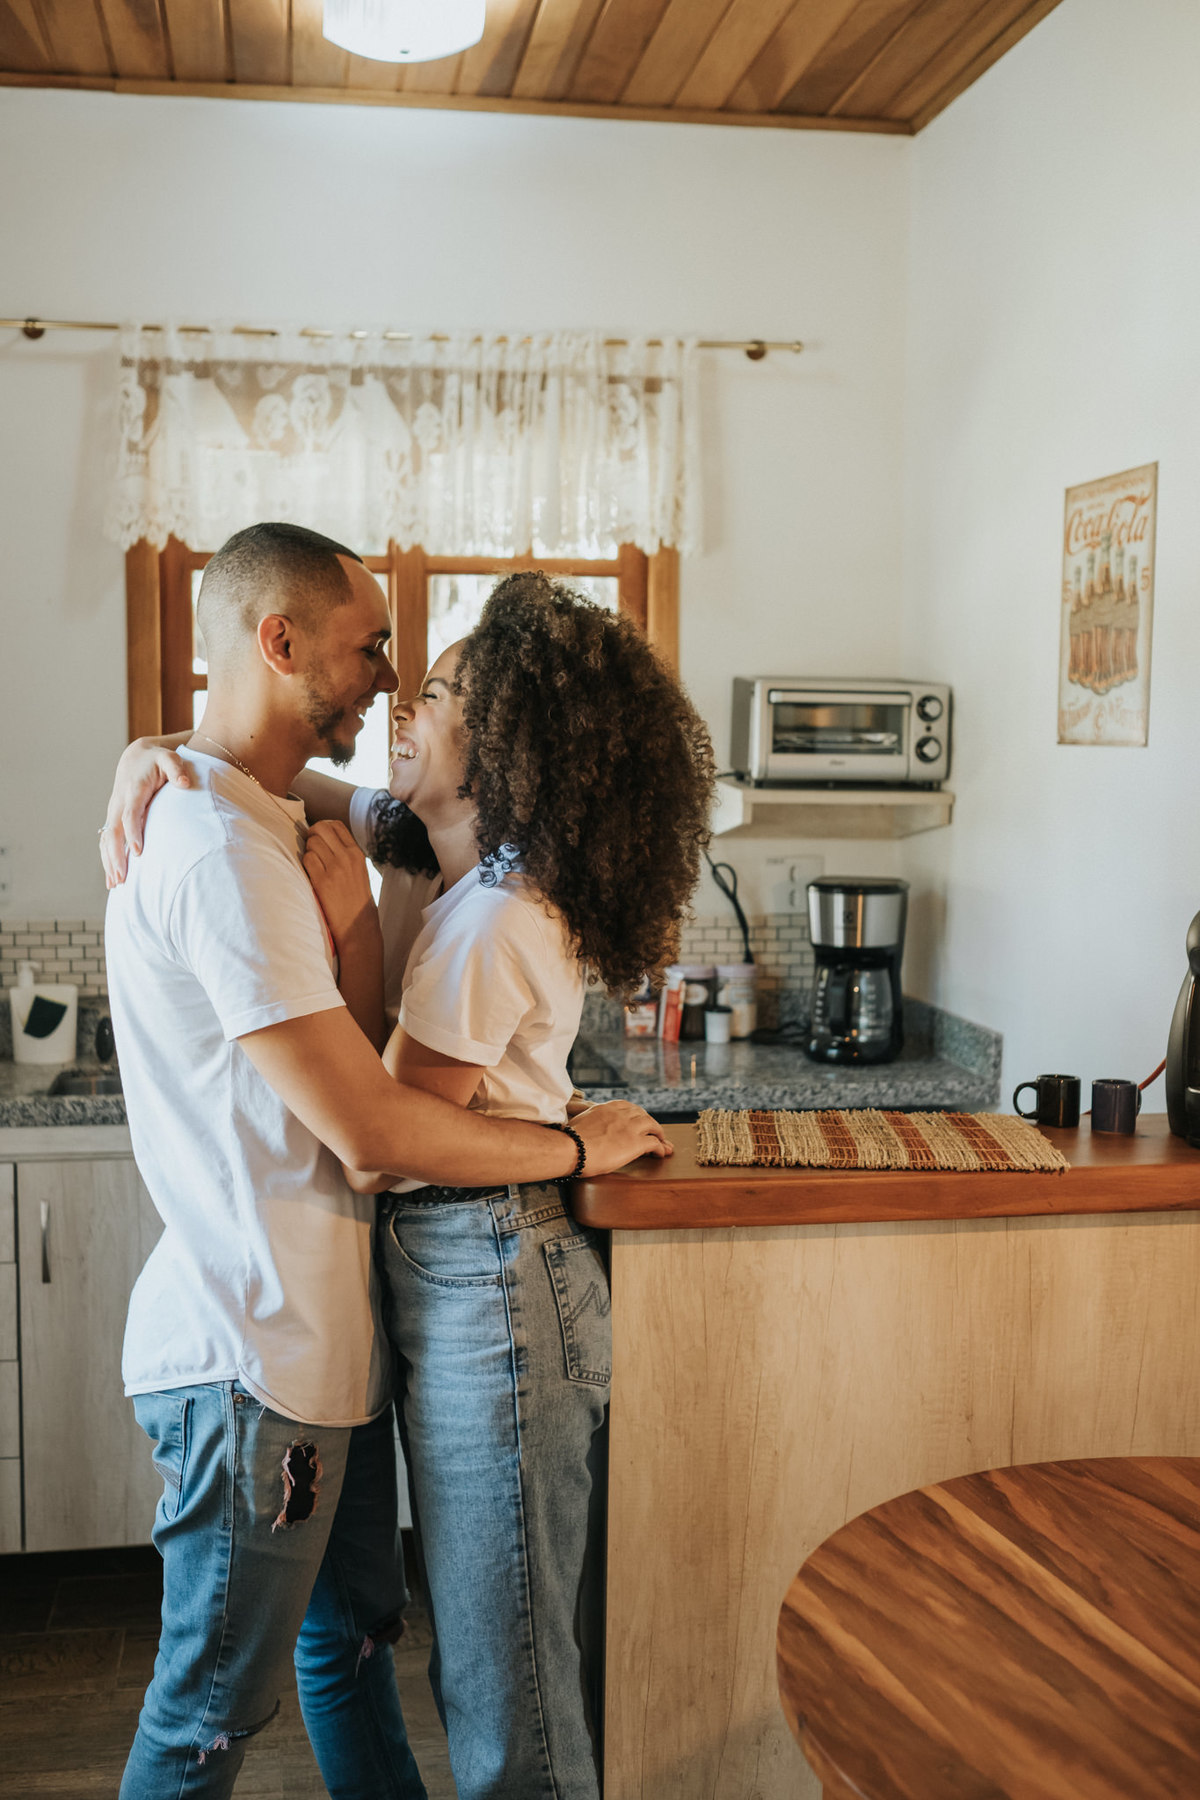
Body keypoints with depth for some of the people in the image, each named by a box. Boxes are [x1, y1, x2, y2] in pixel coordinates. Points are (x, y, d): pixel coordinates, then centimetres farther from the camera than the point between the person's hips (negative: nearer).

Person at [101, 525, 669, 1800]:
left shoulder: (253, 827, 11)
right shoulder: (221, 854, -24)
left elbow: (357, 1033, 16)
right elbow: (373, 1130, -25)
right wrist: (580, 1149, -13)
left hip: (318, 1335, 10)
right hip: (254, 1359, -10)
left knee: (349, 1634, 24)